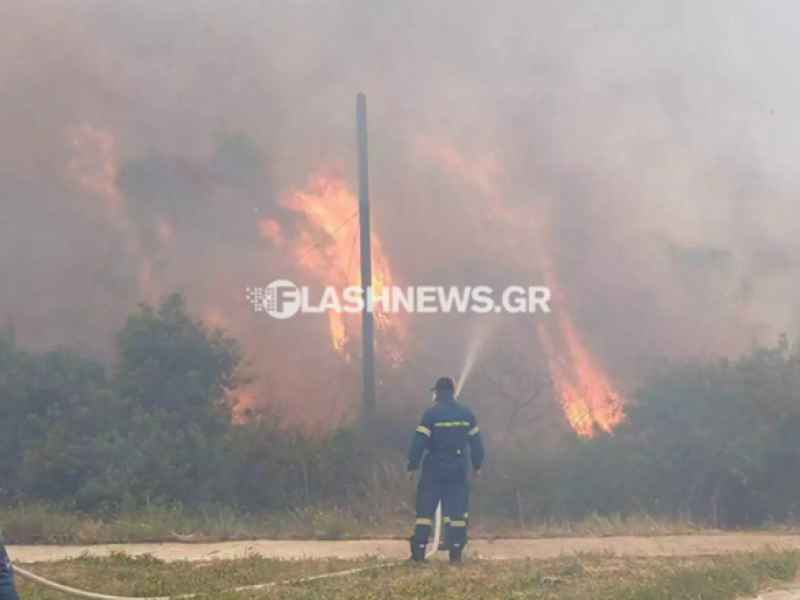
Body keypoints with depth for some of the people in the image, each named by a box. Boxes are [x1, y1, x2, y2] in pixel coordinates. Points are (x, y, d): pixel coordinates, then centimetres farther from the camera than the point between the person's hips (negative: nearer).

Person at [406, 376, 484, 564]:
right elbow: (476, 441, 9)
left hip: (434, 467, -3)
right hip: (458, 468, 3)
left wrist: (412, 466, -4)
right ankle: (456, 554, 2)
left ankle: (418, 552, -4)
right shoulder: (466, 413, 4)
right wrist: (477, 465, 19)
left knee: (425, 509, 2)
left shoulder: (430, 414, -9)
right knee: (457, 510, 6)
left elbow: (419, 442, -11)